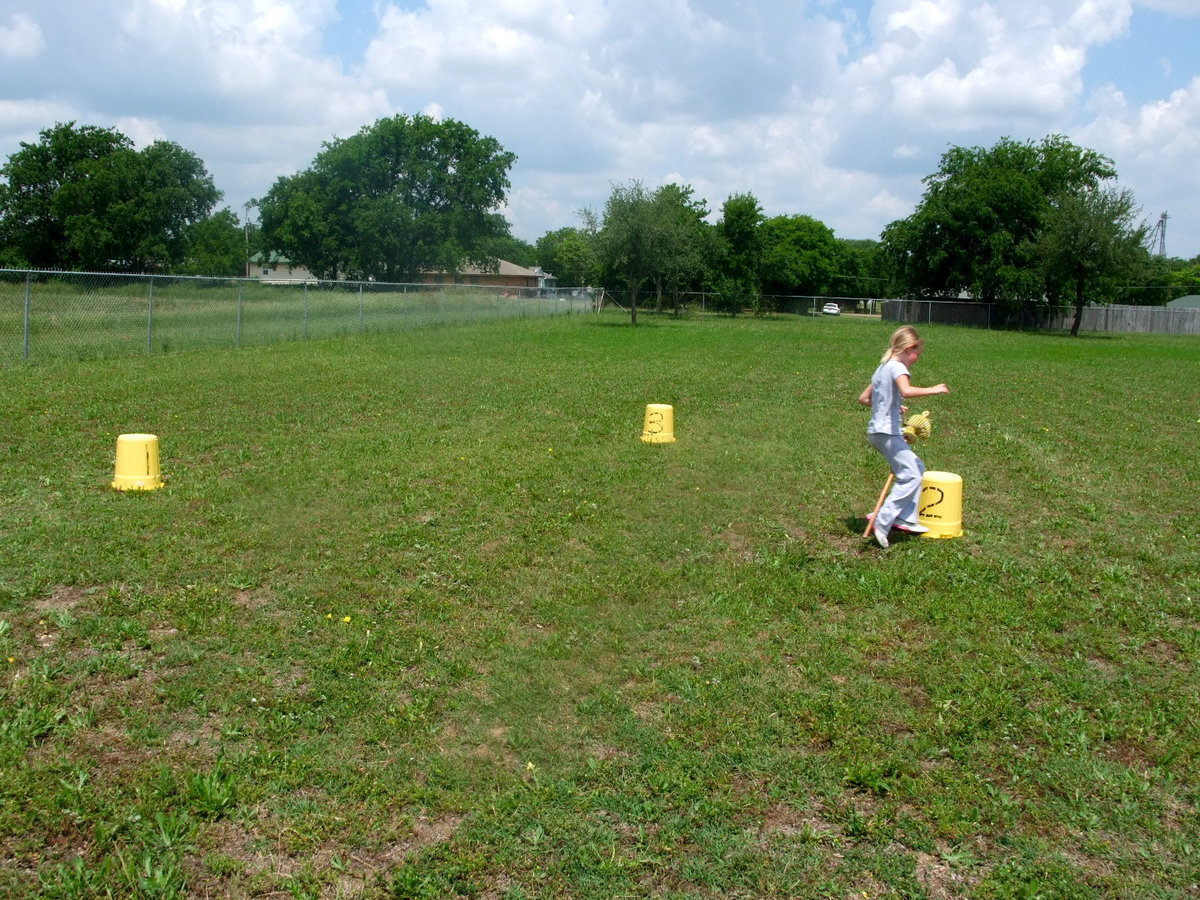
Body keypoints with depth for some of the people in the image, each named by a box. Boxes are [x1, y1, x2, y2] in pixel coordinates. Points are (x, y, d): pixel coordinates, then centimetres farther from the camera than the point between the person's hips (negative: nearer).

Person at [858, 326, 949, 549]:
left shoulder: (882, 368, 18)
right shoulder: (898, 367, -11)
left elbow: (863, 398, 25)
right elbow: (906, 391, -32)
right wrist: (933, 390, -21)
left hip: (877, 431, 10)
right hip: (887, 432, -10)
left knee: (918, 468, 15)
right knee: (910, 476, -12)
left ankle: (906, 519, 12)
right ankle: (882, 522, -16)